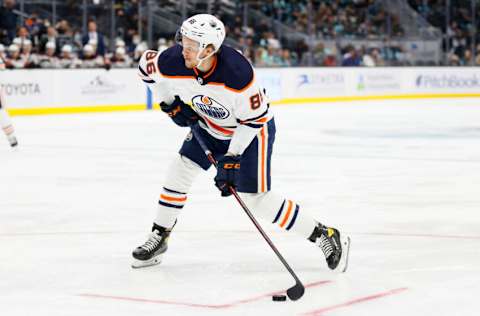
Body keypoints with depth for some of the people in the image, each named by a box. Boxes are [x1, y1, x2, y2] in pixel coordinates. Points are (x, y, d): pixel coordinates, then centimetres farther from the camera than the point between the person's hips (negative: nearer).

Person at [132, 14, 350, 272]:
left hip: (253, 129, -6)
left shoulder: (237, 72, -38)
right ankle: (158, 238, 17)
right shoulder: (174, 63, -25)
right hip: (209, 125, 6)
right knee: (181, 169, 0)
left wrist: (231, 158, -25)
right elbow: (146, 65, -1)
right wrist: (170, 105, -3)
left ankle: (324, 236, 0)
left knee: (257, 200, -9)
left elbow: (255, 118, -25)